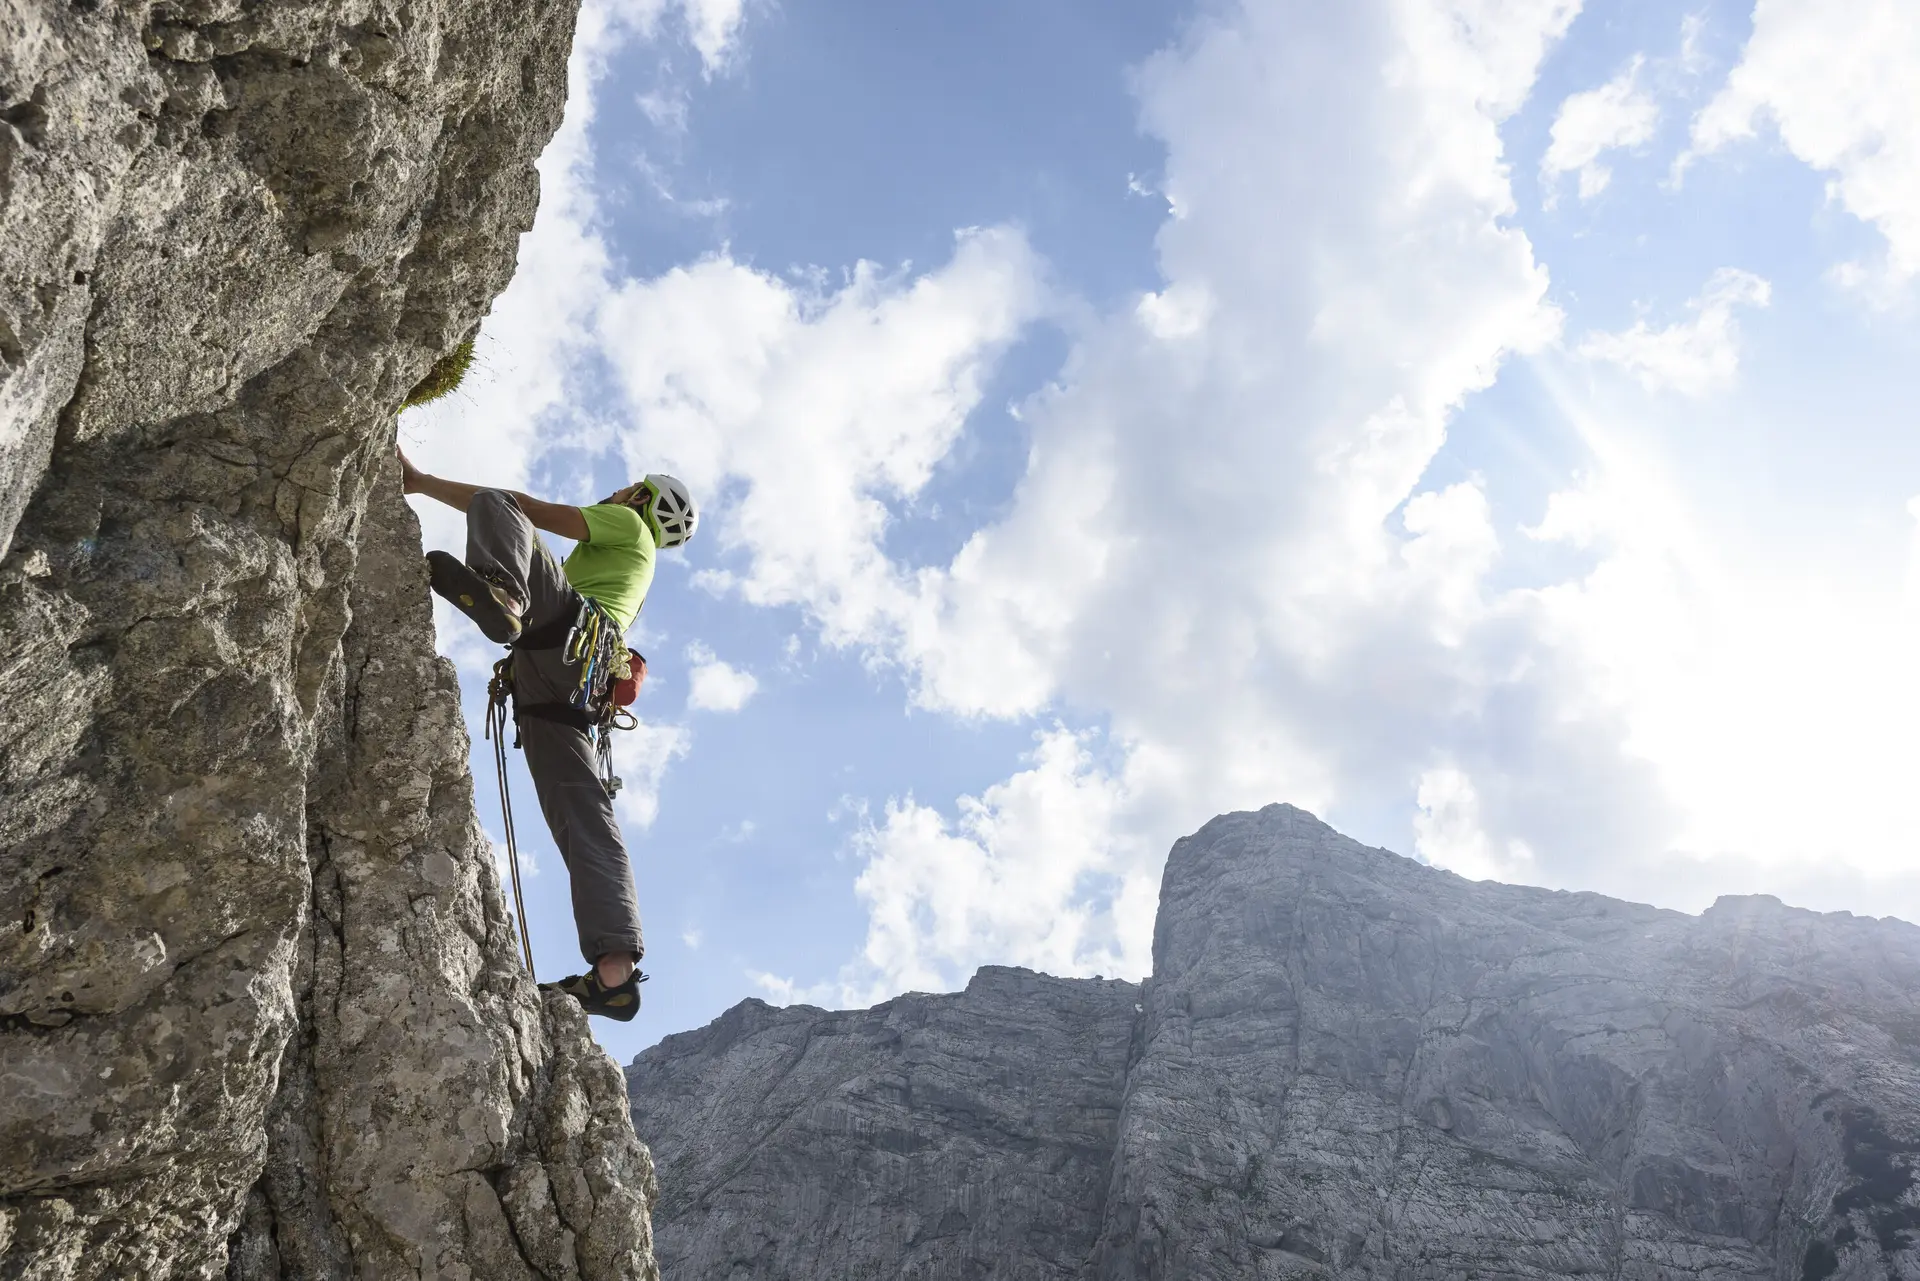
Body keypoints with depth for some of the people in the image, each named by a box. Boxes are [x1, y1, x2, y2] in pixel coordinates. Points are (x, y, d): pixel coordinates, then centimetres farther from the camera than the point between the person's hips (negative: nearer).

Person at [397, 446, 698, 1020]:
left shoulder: (627, 524, 19)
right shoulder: (629, 568, 43)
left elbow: (528, 509, 9)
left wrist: (424, 482, 9)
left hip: (569, 632, -8)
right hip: (555, 696, 8)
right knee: (584, 820, -6)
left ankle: (502, 592, -50)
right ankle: (616, 970, -17)